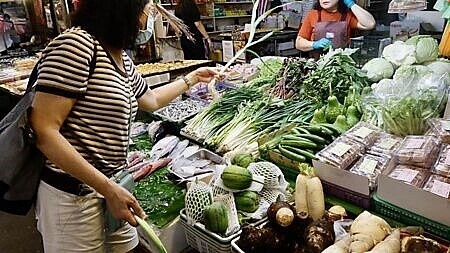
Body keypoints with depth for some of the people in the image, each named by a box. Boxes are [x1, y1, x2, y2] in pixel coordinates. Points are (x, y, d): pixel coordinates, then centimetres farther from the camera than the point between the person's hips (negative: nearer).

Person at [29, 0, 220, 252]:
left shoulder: (123, 60, 7)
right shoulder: (77, 43, -17)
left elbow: (152, 99, 26)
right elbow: (43, 131, -20)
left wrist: (193, 78, 33)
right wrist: (108, 188, -21)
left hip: (110, 184, 8)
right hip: (74, 196, -7)